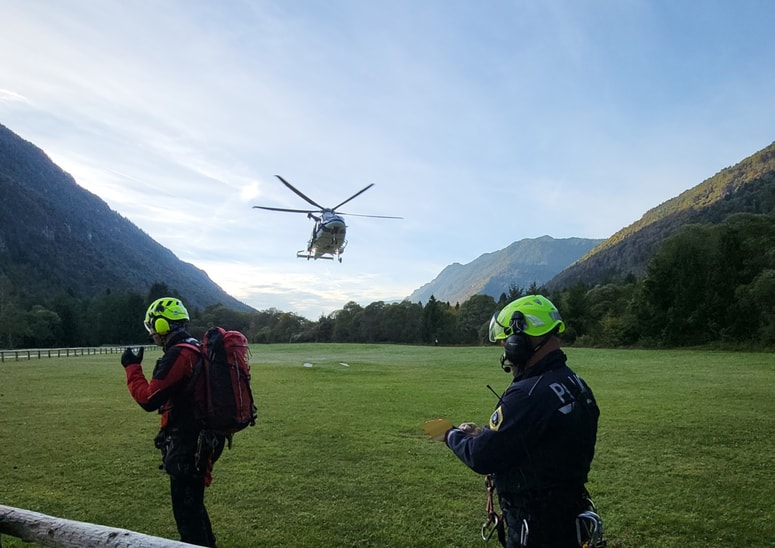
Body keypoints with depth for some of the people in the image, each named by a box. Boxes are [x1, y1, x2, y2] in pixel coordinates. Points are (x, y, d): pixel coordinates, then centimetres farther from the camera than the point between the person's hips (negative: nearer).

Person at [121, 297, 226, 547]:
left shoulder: (177, 355, -19)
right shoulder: (197, 348, 10)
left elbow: (149, 399, -16)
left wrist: (132, 367, -7)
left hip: (187, 445, -10)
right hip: (201, 439, 10)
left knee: (186, 508, 1)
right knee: (192, 503, 23)